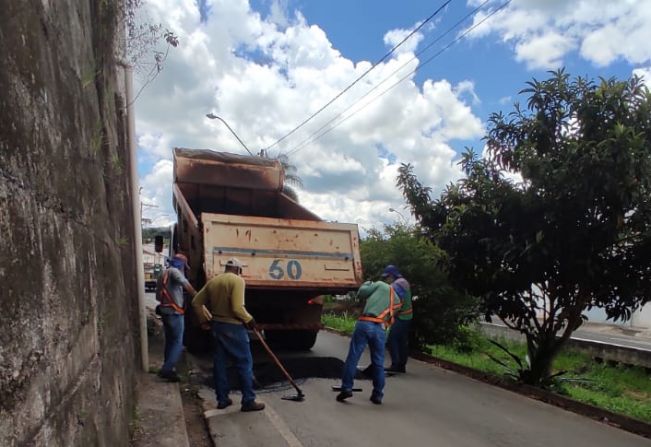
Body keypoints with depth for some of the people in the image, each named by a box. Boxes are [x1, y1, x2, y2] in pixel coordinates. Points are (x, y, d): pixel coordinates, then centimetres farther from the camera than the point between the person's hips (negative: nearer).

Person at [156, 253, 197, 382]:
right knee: (178, 343, -5)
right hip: (174, 312, -10)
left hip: (165, 311, 10)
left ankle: (167, 368, 22)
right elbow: (185, 283, -31)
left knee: (170, 341, 17)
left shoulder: (163, 274, 19)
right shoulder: (174, 271, -11)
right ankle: (167, 369, -9)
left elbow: (158, 296, 24)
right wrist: (196, 296, -29)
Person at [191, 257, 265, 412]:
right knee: (245, 363, 2)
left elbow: (196, 303, 8)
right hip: (233, 327, -7)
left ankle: (222, 399, 21)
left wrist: (204, 320, 15)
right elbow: (237, 308, -22)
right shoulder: (237, 280, -13)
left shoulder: (213, 281, 8)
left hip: (216, 326, 7)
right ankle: (248, 401, 4)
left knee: (219, 363, 13)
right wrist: (249, 319, -7)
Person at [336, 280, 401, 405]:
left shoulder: (380, 285, 11)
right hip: (379, 328, 3)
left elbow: (361, 293, 5)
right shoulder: (396, 300, 23)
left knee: (353, 357, 3)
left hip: (364, 323, -3)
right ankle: (377, 395, 17)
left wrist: (367, 283, 24)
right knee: (378, 362, 13)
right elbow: (390, 319, 19)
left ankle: (346, 388, 1)